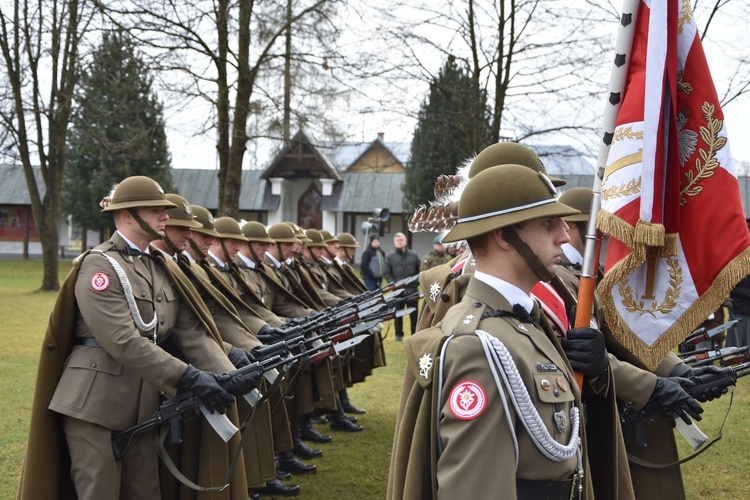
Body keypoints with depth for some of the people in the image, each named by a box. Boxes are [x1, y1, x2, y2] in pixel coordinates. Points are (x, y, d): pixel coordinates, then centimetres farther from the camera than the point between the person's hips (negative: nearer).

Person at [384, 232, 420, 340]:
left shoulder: (414, 255, 8)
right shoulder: (390, 257, 3)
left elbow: (419, 270, 10)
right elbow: (386, 273, 1)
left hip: (412, 289, 1)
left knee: (414, 313, 5)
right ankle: (399, 334, 15)